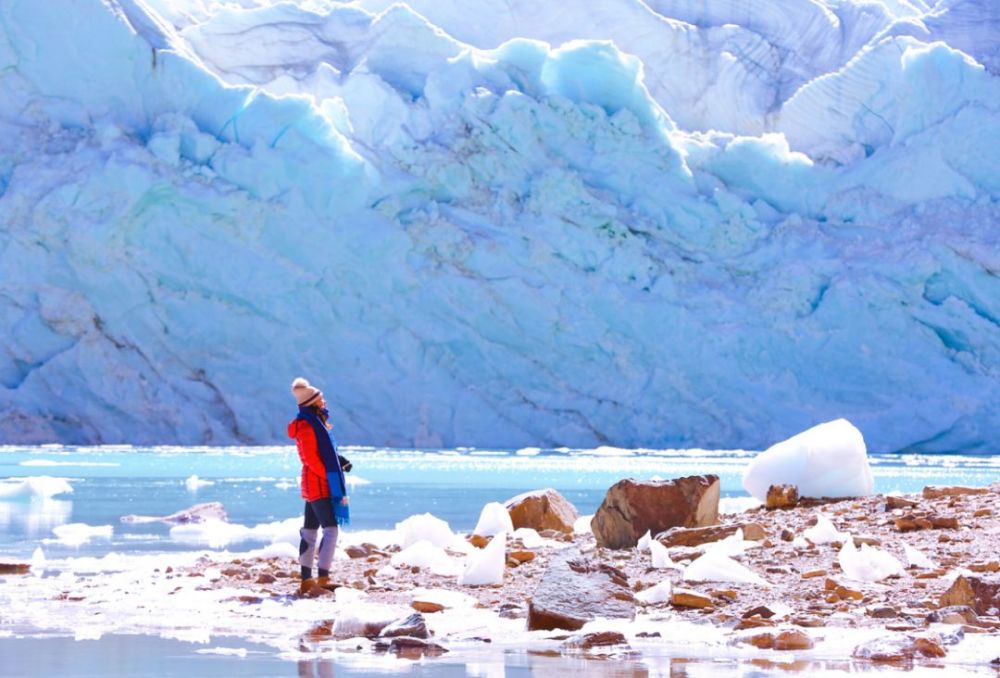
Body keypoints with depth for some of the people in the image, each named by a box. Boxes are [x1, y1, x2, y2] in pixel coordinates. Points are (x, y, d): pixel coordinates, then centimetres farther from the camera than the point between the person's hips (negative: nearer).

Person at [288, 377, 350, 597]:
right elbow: (311, 459, -21)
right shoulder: (306, 426, -16)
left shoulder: (316, 422, 15)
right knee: (331, 530, -15)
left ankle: (306, 581, 15)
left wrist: (338, 460, 5)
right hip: (319, 485, -11)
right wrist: (330, 476, -15)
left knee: (310, 531, 11)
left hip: (315, 485, 11)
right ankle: (322, 580, -20)